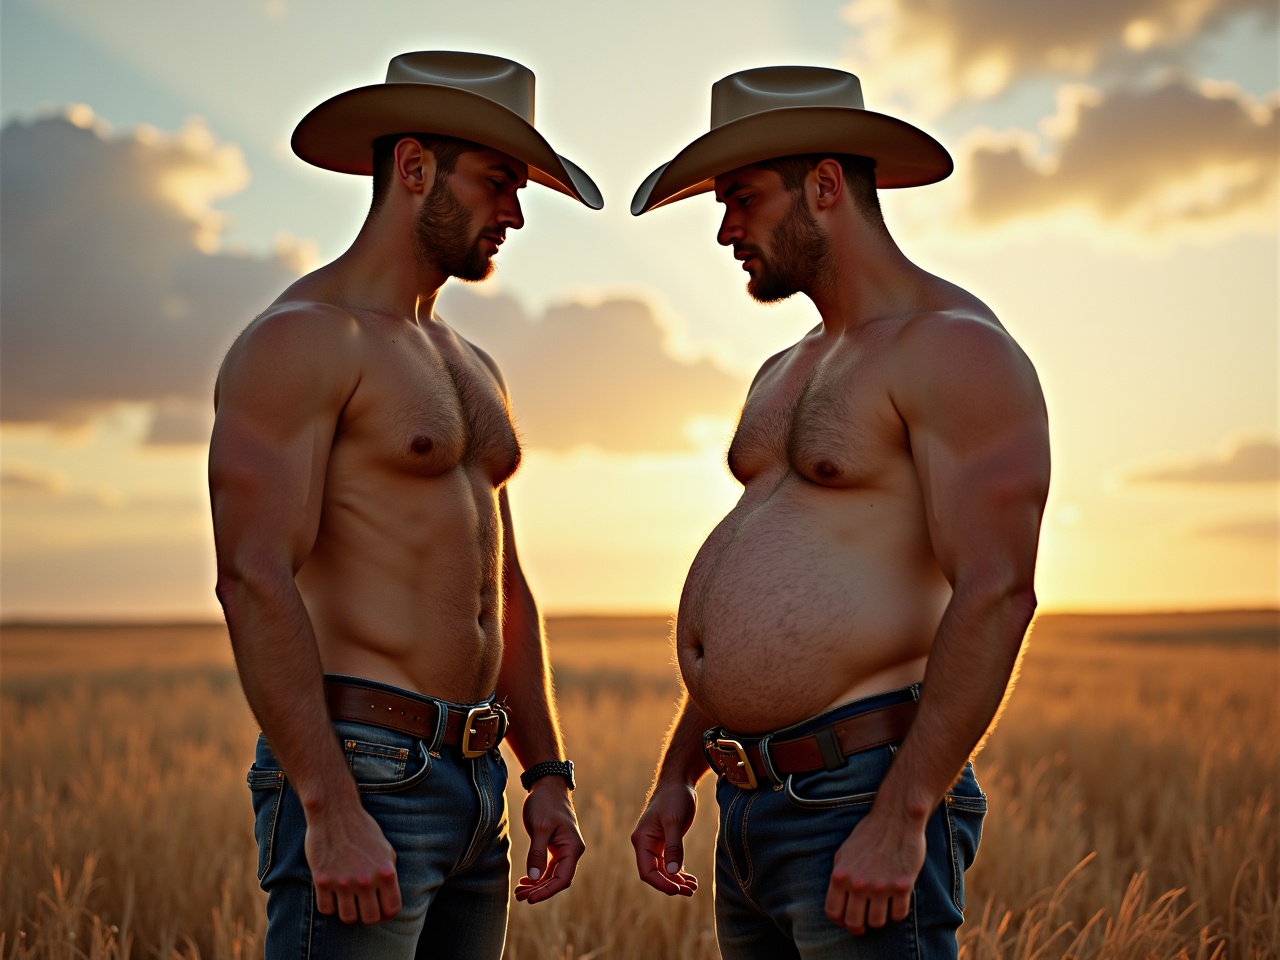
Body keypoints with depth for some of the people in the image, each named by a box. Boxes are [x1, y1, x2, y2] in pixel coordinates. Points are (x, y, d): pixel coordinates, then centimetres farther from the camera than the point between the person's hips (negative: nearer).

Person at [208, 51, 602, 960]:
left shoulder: (471, 369, 18)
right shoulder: (300, 340, -9)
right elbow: (255, 581, -19)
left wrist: (549, 775, 14)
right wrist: (332, 812, -24)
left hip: (474, 783, 8)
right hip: (359, 774, -8)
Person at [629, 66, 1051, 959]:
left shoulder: (954, 349, -10)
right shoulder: (786, 376, 18)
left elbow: (996, 594, -20)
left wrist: (901, 818, -23)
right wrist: (675, 776, 17)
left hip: (862, 799, -9)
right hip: (750, 814, 9)